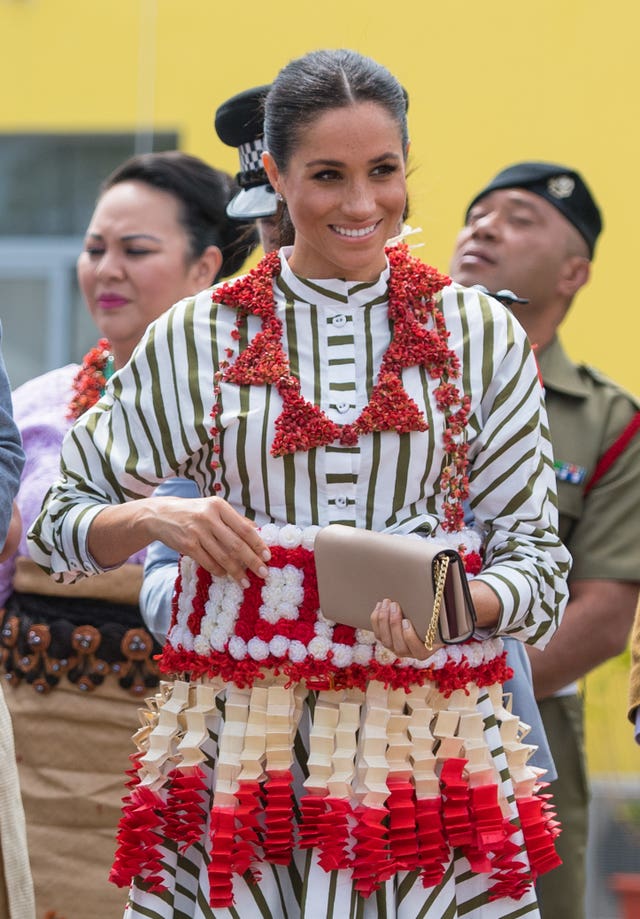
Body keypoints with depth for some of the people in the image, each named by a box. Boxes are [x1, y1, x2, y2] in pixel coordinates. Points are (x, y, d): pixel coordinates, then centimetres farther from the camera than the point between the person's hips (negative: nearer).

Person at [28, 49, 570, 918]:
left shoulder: (480, 335, 6)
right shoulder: (199, 337, 6)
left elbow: (537, 559, 6)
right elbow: (60, 521, 11)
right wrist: (154, 519, -10)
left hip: (428, 748, 0)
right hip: (241, 746, 0)